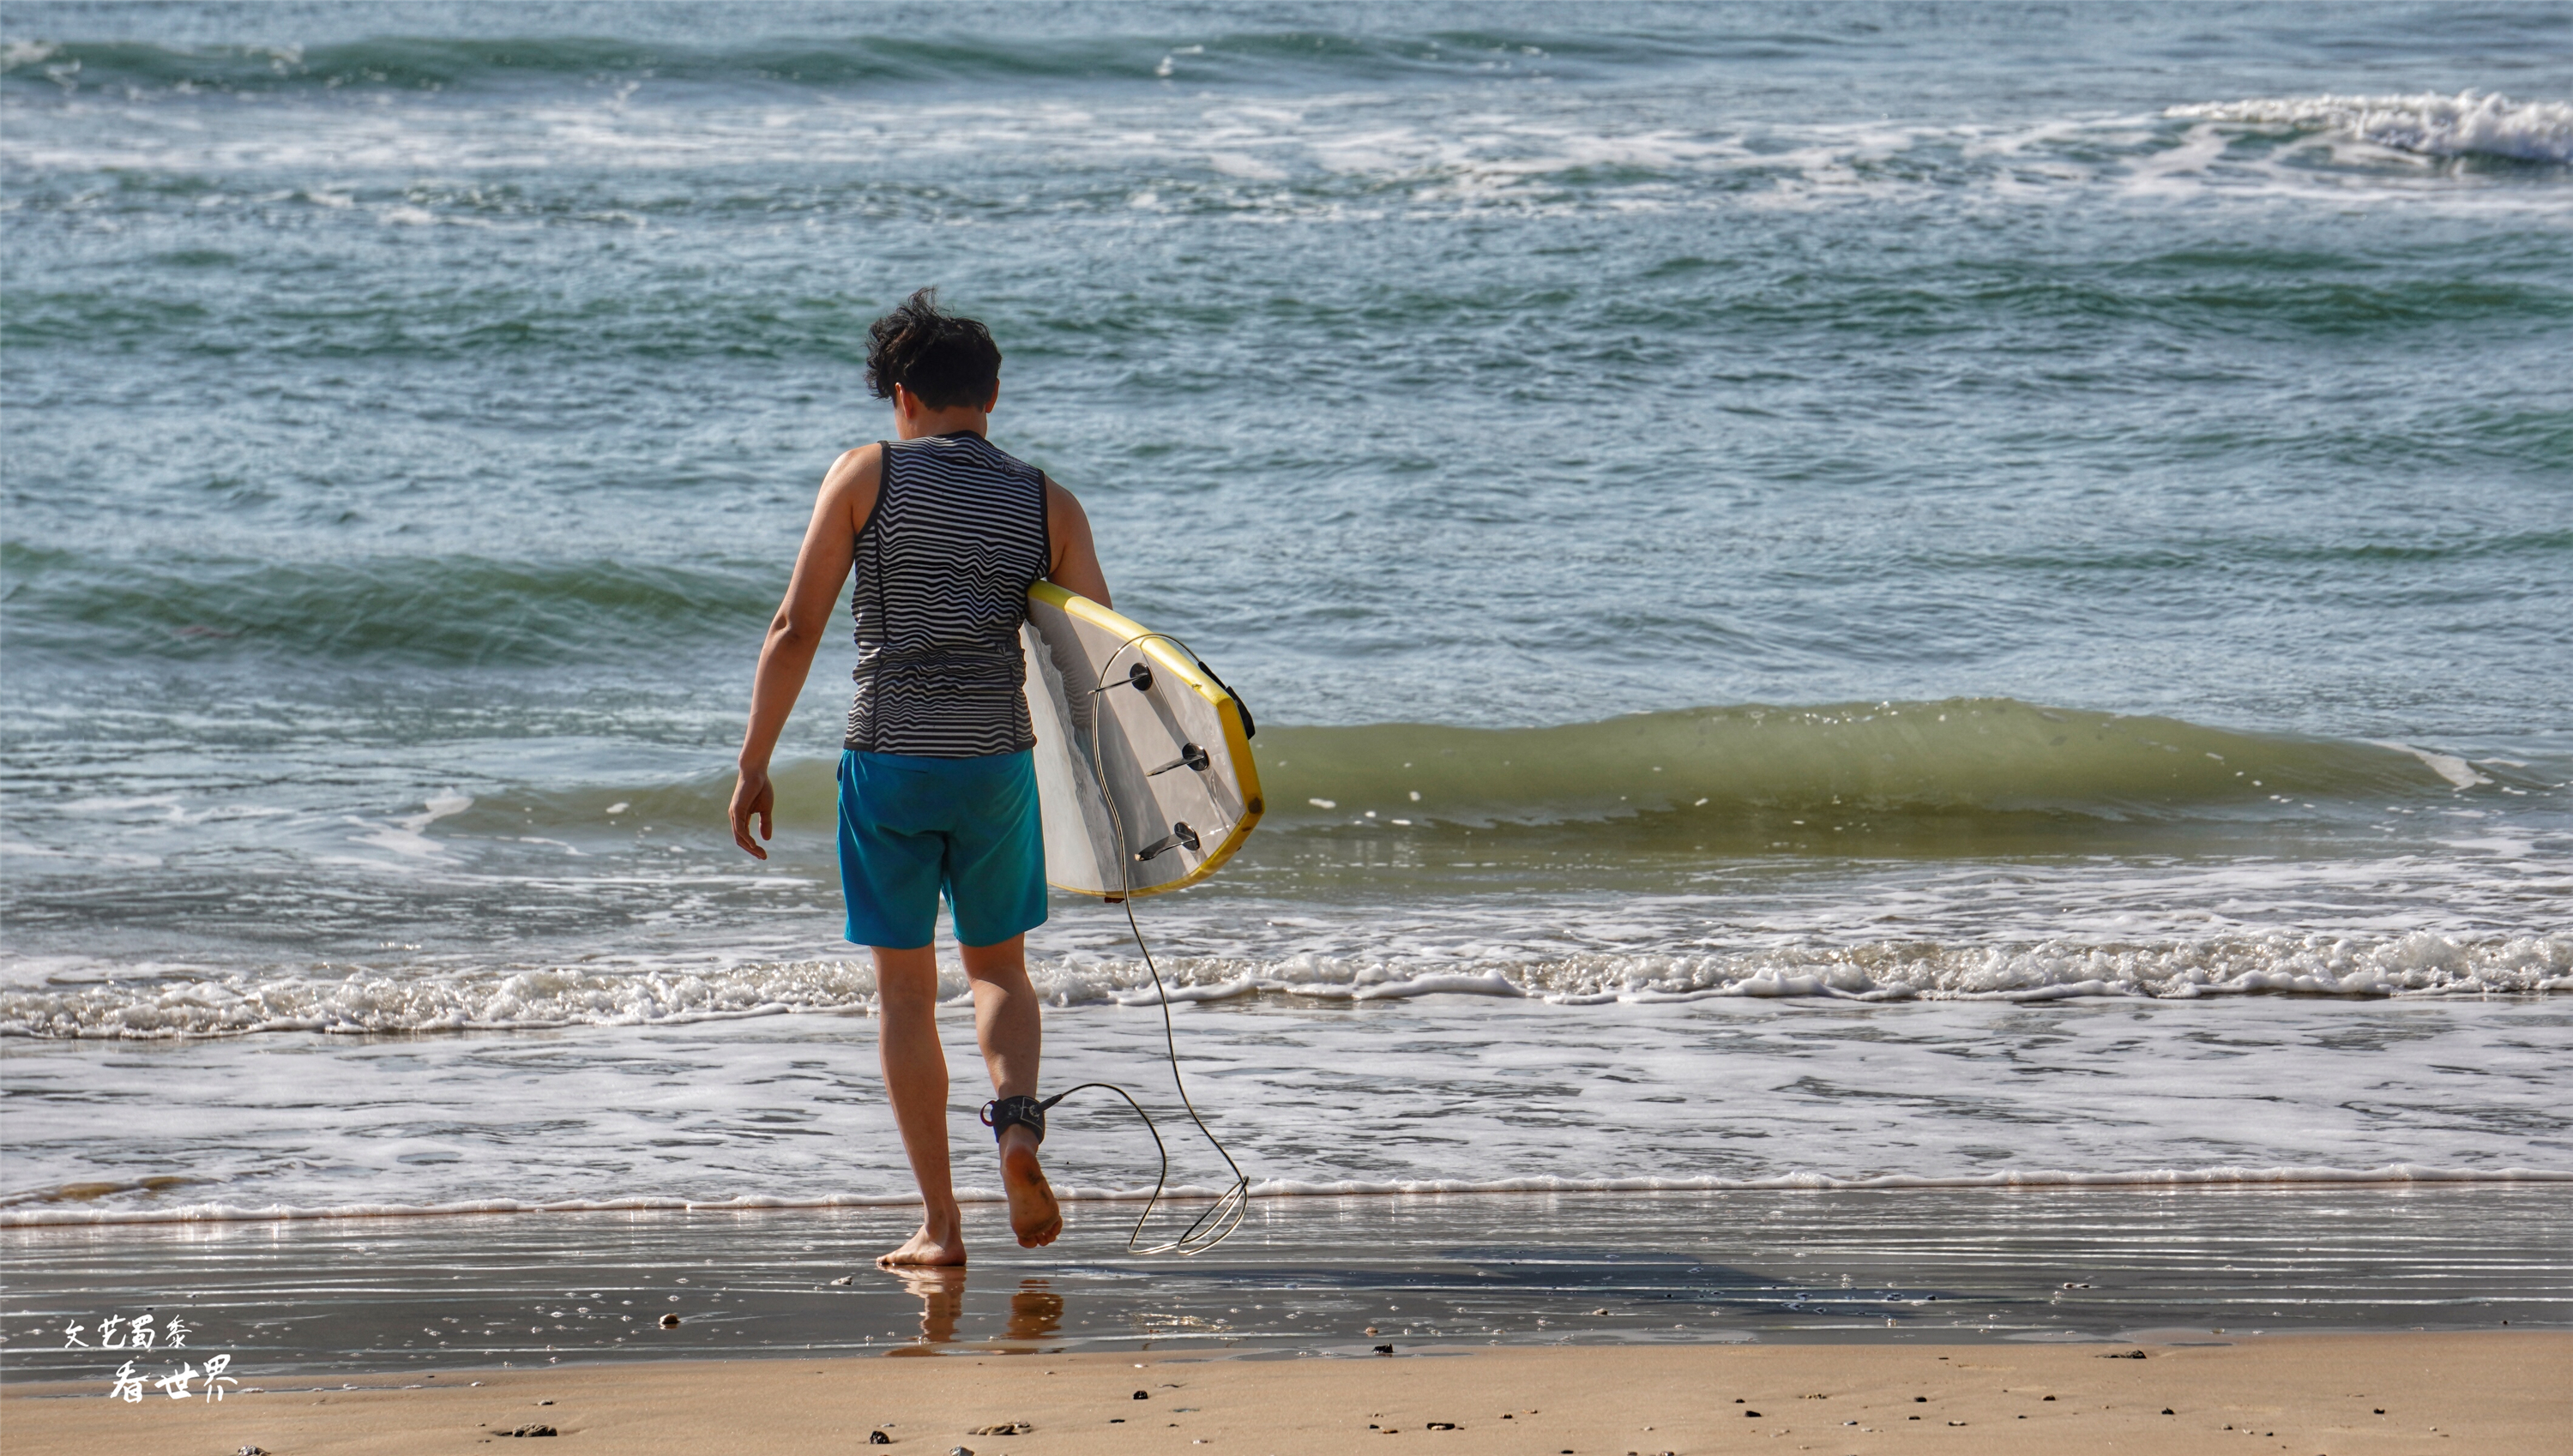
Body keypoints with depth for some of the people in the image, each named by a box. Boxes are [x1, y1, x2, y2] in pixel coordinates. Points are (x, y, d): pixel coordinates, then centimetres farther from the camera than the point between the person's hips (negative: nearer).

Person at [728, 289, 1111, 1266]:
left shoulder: (867, 476, 0)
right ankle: (1016, 1121, -9)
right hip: (998, 760, 2)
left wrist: (754, 764, 3)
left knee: (905, 990, 7)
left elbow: (795, 630, -4)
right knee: (999, 967, 20)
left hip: (887, 759, -2)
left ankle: (939, 1223, 4)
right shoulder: (1047, 505, 6)